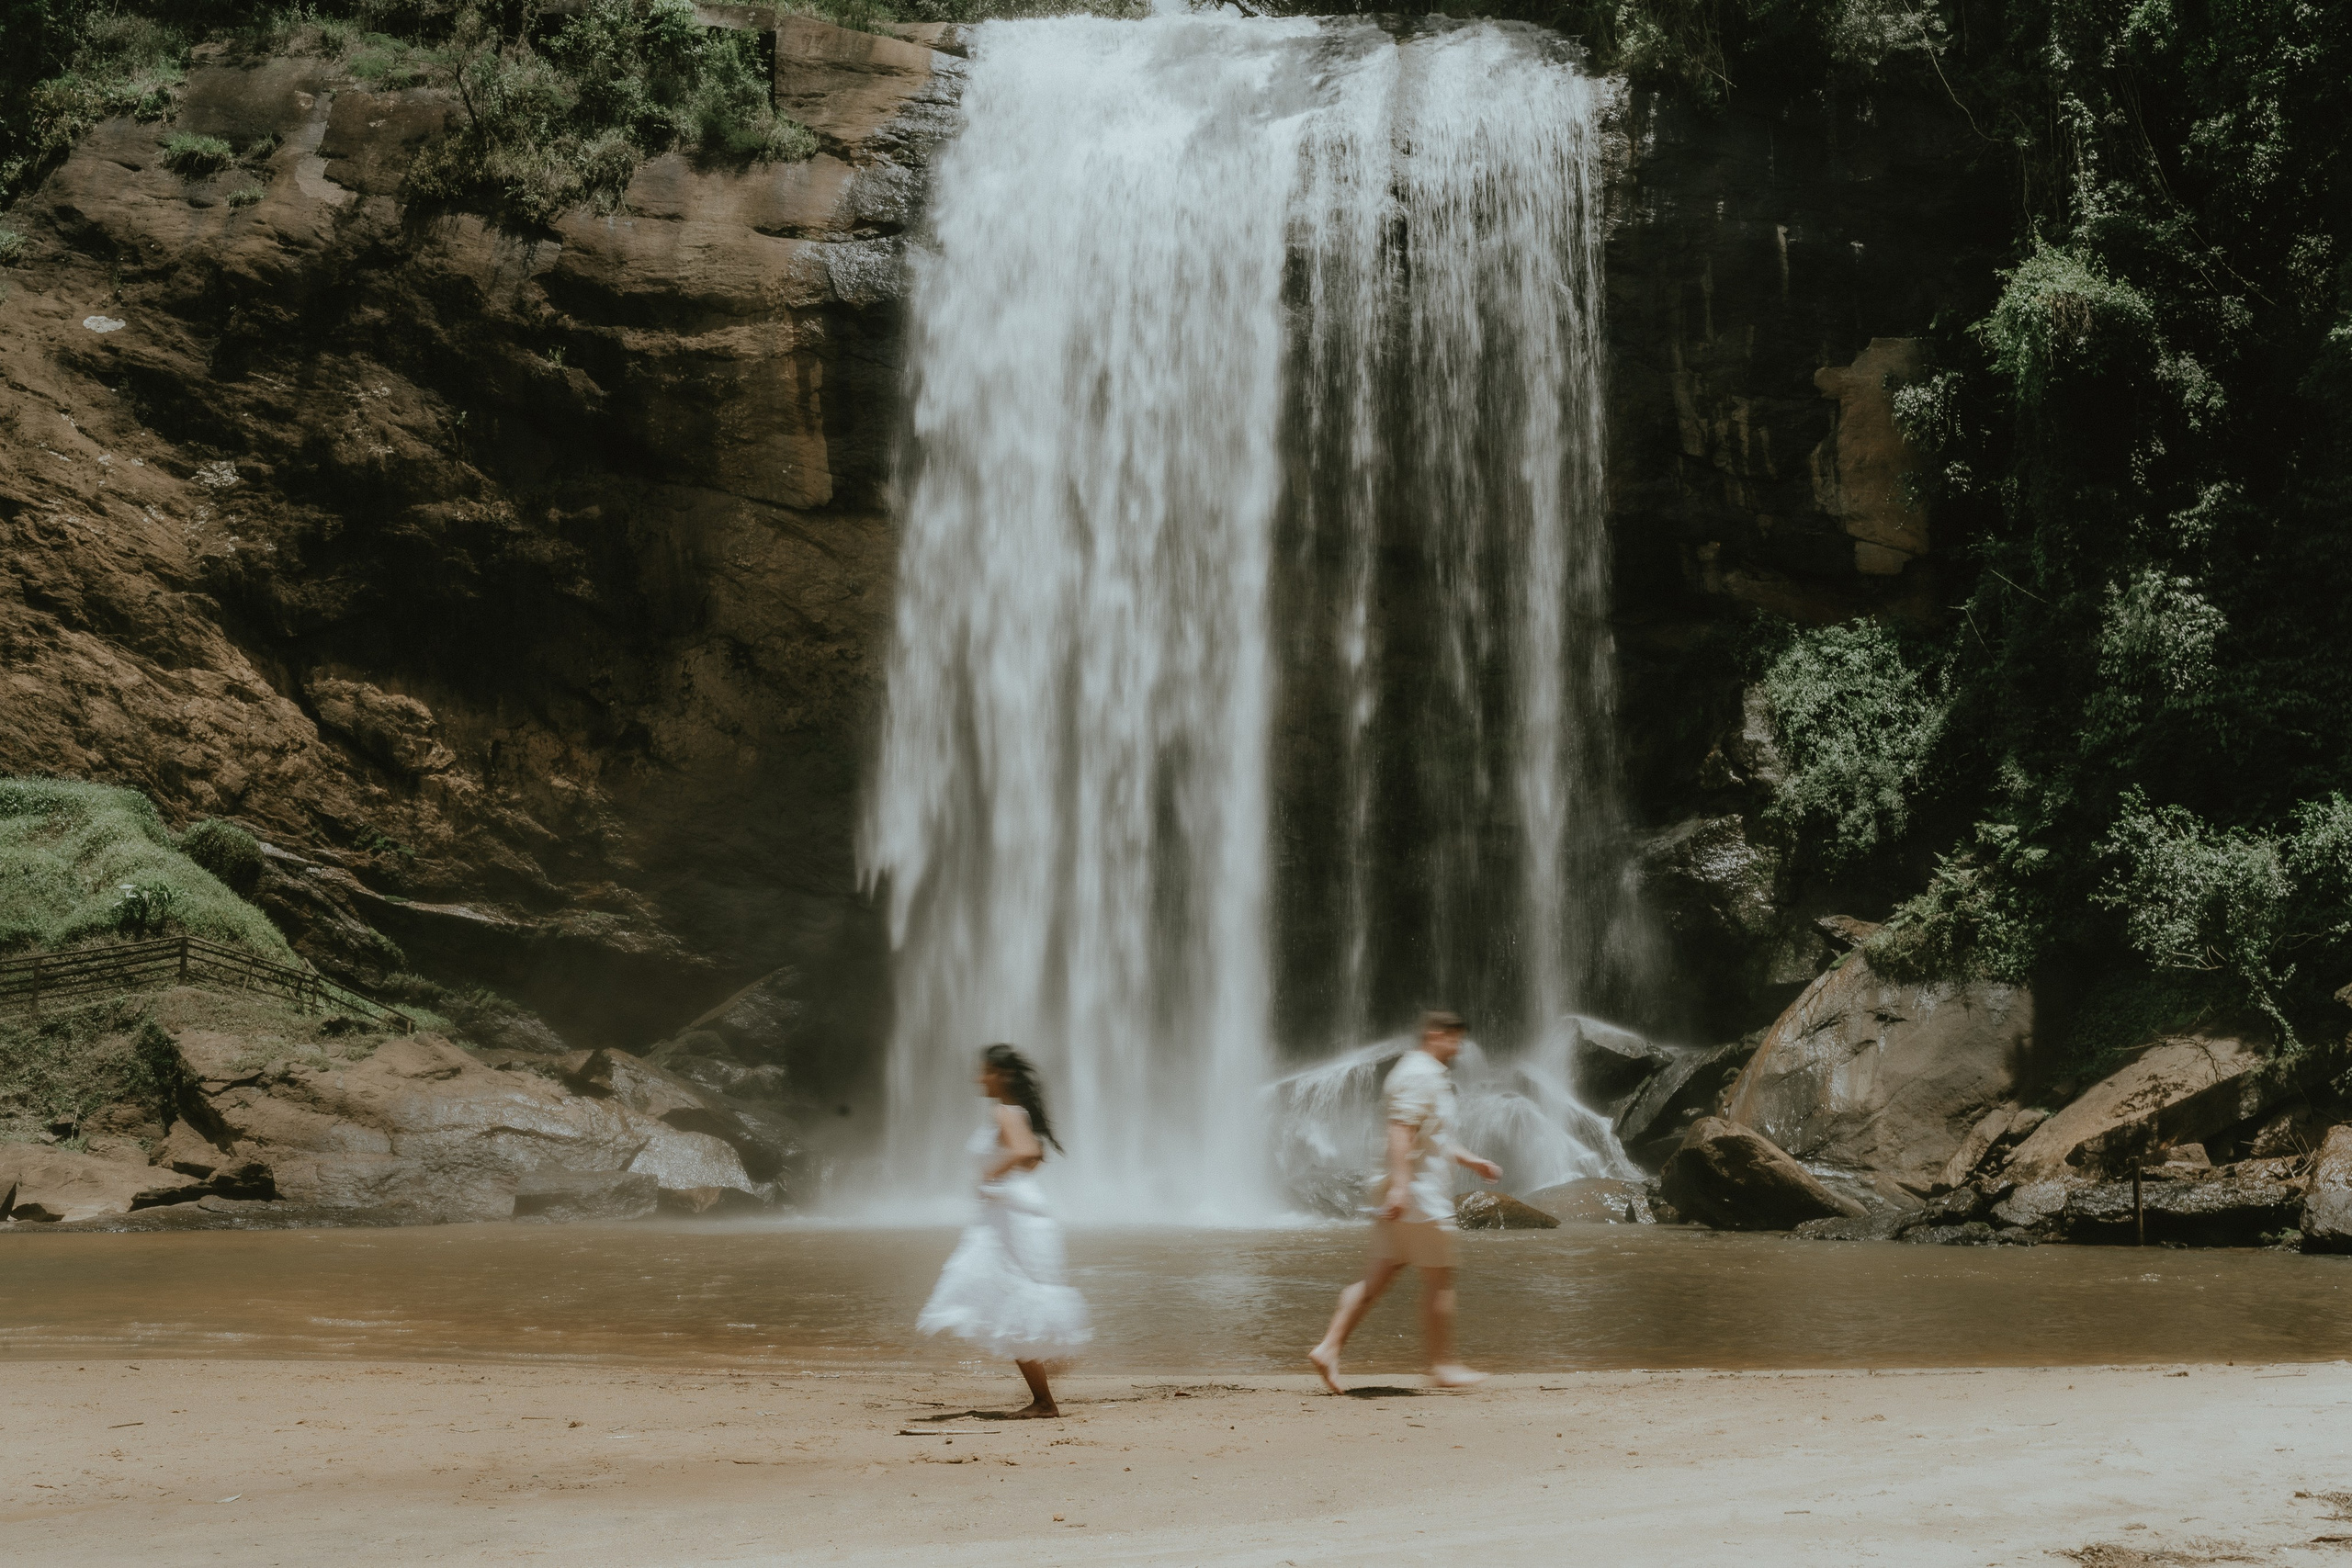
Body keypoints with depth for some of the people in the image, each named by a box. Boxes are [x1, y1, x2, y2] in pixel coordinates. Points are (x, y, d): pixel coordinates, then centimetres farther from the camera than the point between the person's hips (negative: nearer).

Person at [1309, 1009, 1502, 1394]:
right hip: (1420, 1195, -10)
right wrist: (1400, 1183, -32)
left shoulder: (1427, 1074, 22)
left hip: (1403, 1196, 10)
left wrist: (1471, 1161, 32)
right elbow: (1401, 1130, -24)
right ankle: (1443, 1365, 8)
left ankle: (1329, 1347, 0)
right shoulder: (1419, 1074, -12)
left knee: (1376, 1278, 6)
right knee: (1439, 1280, 0)